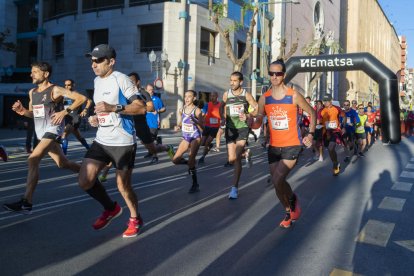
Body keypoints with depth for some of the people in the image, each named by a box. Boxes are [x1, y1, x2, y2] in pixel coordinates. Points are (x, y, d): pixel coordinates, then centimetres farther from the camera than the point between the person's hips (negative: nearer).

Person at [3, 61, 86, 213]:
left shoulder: (55, 90, -10)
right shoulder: (32, 92, 13)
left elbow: (81, 98, -15)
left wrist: (65, 111, -23)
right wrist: (23, 111, 1)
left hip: (53, 129, -9)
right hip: (41, 132, 9)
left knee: (33, 160, -22)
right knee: (63, 163, 16)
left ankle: (27, 202, -21)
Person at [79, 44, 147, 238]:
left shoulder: (121, 79, -11)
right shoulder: (97, 81, 13)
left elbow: (141, 108, -17)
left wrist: (114, 108, -26)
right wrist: (96, 118, 8)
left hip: (123, 142, -7)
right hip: (101, 140, 7)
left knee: (123, 185, 2)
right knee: (85, 181, -2)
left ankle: (135, 219, 29)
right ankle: (111, 209, 24)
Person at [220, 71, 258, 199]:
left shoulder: (246, 95, -6)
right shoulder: (226, 94, 2)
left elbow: (257, 108, 0)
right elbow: (222, 107, 19)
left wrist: (247, 116, -18)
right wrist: (222, 118, 2)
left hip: (242, 128, -3)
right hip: (230, 129, 3)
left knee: (237, 158, -18)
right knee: (231, 160, 4)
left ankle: (235, 188, -11)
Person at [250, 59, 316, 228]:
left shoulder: (294, 96, -9)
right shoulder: (264, 98, 1)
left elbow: (312, 113, 5)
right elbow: (257, 124, 3)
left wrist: (311, 134, -3)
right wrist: (252, 122, -20)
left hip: (292, 145, -4)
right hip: (274, 146, 5)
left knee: (277, 180, -18)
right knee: (277, 183, 11)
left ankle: (292, 199, 14)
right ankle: (289, 212, 35)